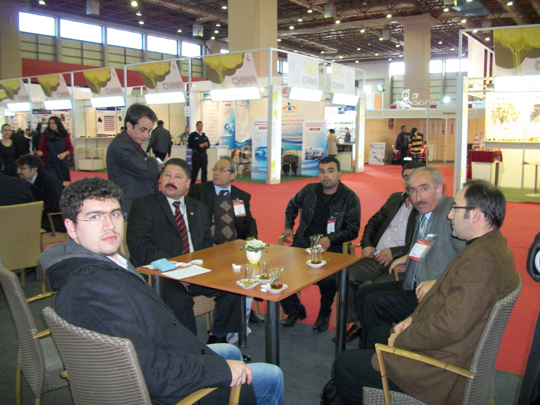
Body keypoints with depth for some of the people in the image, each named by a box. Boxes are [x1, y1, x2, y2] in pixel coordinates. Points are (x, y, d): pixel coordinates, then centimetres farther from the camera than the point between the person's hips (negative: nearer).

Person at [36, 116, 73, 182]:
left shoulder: (64, 135, 7)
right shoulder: (46, 136, 4)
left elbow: (70, 148, 8)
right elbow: (41, 148, 5)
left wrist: (65, 153, -10)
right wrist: (40, 153, -18)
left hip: (62, 163, 2)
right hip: (50, 164, -1)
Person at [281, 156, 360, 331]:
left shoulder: (349, 197, 0)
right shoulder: (309, 191, 10)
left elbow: (352, 230, -2)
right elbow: (292, 206, 30)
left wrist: (330, 239, -17)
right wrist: (288, 227, 16)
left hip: (331, 245, -4)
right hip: (304, 240, 4)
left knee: (328, 277, -34)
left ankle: (324, 314, 0)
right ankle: (295, 310, 5)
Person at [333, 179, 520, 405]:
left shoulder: (483, 259, -28)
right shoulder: (491, 247, 7)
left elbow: (451, 326, -32)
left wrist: (401, 340, -18)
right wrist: (414, 319, 4)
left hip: (441, 373, -11)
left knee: (344, 365, -5)